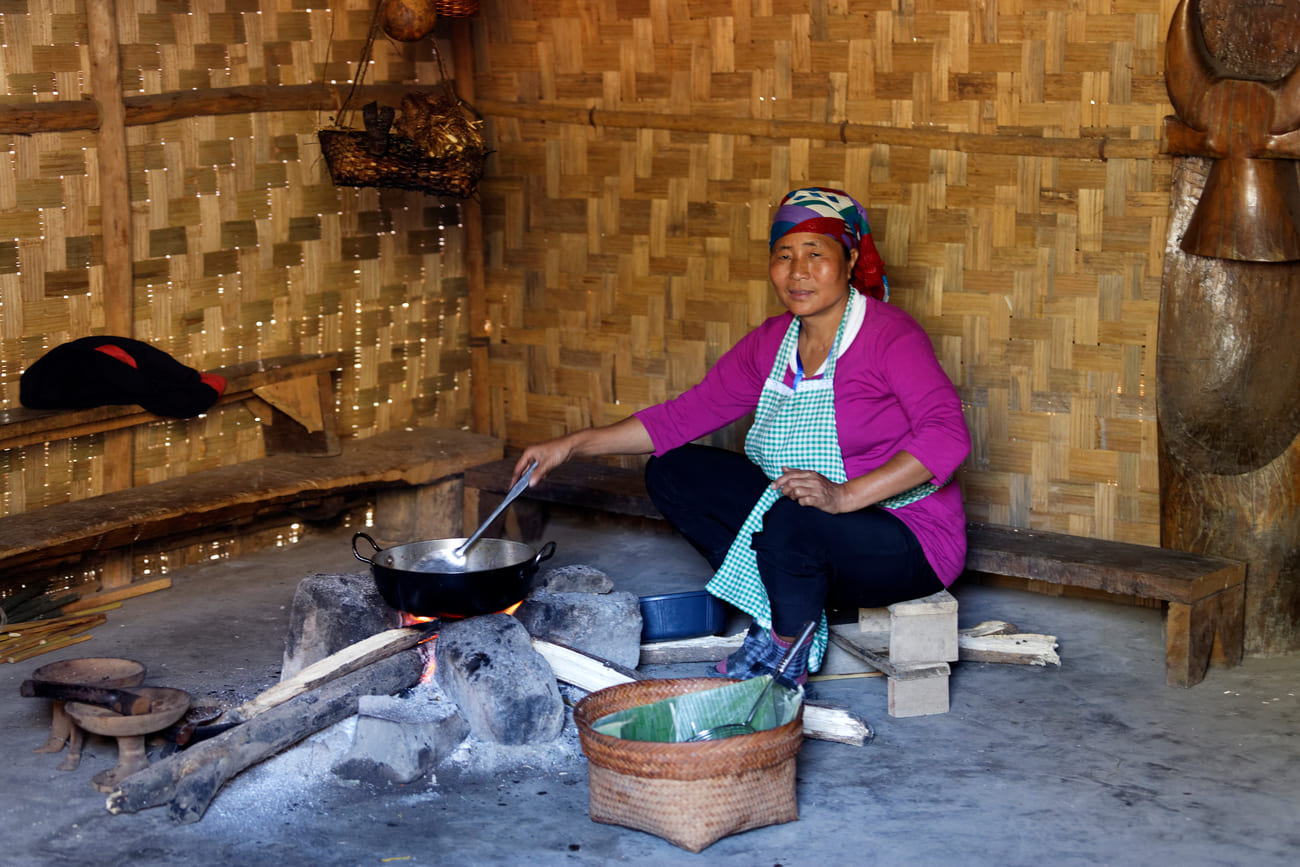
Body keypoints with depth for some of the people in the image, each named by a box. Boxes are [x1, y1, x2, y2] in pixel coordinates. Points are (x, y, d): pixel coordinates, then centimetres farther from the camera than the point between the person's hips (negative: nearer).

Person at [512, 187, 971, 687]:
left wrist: (845, 496, -37)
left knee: (791, 526, -38)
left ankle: (785, 657, -9)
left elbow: (948, 435, -29)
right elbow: (683, 416, 7)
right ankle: (784, 616, -5)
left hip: (906, 541, -8)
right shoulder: (771, 344, 5)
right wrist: (572, 445, -1)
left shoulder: (889, 336, -17)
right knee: (671, 472, -1)